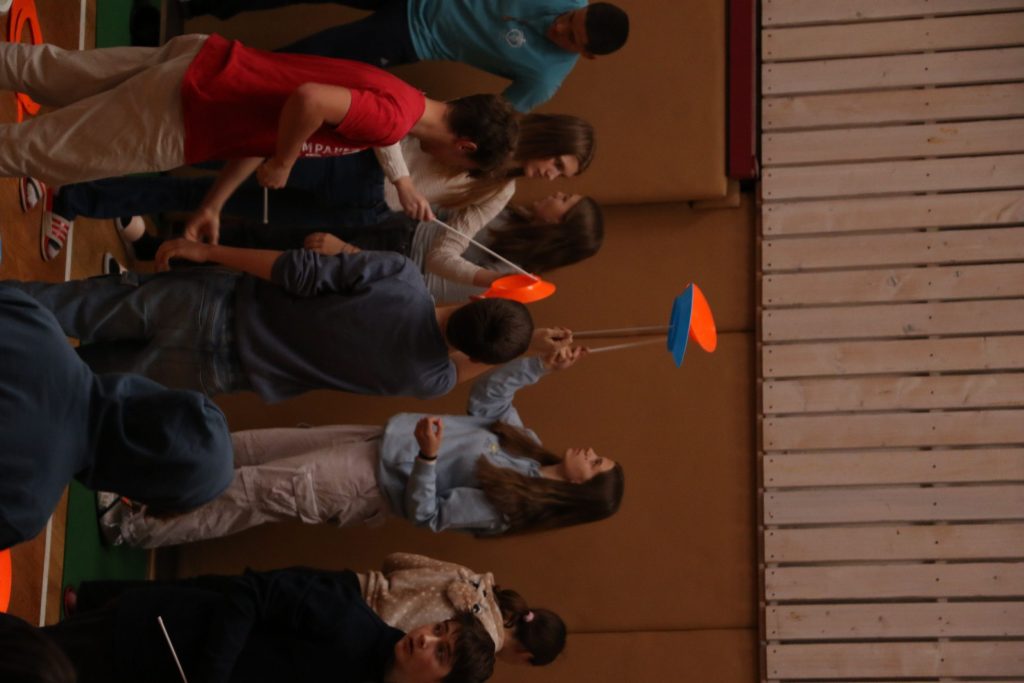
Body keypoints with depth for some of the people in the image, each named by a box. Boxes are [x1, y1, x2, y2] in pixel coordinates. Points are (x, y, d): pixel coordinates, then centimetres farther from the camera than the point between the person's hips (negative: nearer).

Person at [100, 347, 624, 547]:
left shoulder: (504, 509, -17)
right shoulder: (526, 449, 6)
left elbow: (426, 515, -21)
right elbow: (485, 397, 12)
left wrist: (428, 458, -38)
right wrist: (541, 365, 0)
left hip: (370, 484, -8)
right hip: (375, 442, 8)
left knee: (254, 492, -15)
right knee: (250, 448, 2)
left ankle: (130, 529, -10)